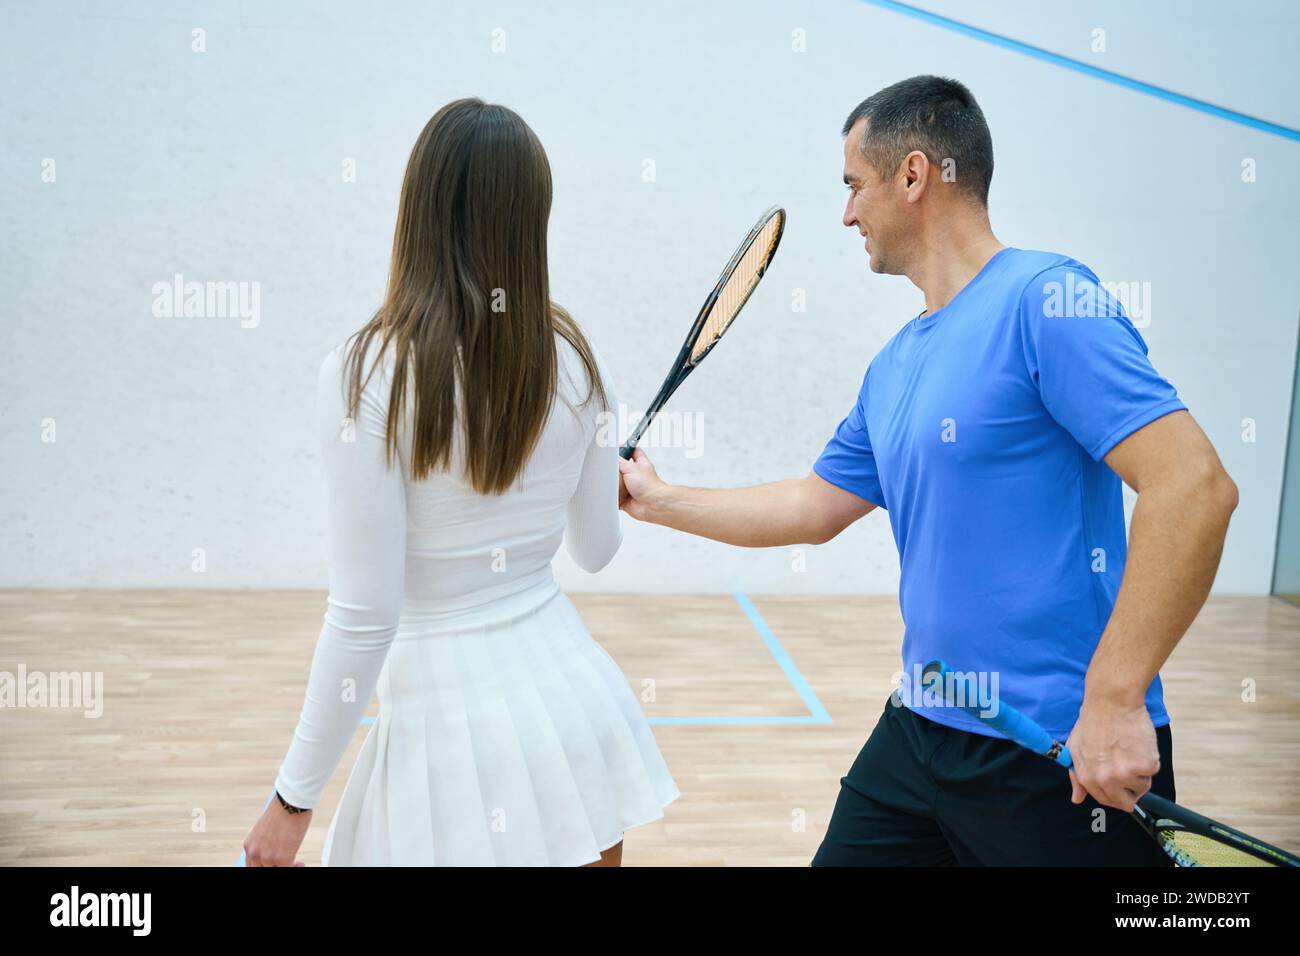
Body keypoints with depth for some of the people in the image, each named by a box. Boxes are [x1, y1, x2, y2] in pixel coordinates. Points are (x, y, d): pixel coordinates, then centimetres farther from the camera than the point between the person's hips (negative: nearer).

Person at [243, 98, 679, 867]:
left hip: (452, 724, -5)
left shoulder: (366, 376, -17)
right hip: (573, 693, 5)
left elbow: (364, 617, -17)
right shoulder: (573, 357, -2)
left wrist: (294, 796, -7)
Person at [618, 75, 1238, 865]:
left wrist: (1115, 698, -26)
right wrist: (657, 499, 24)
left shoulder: (1046, 298, -15)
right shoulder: (894, 366, 11)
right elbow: (815, 509, 22)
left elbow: (1193, 486, -23)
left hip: (1066, 760, -8)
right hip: (920, 733, 8)